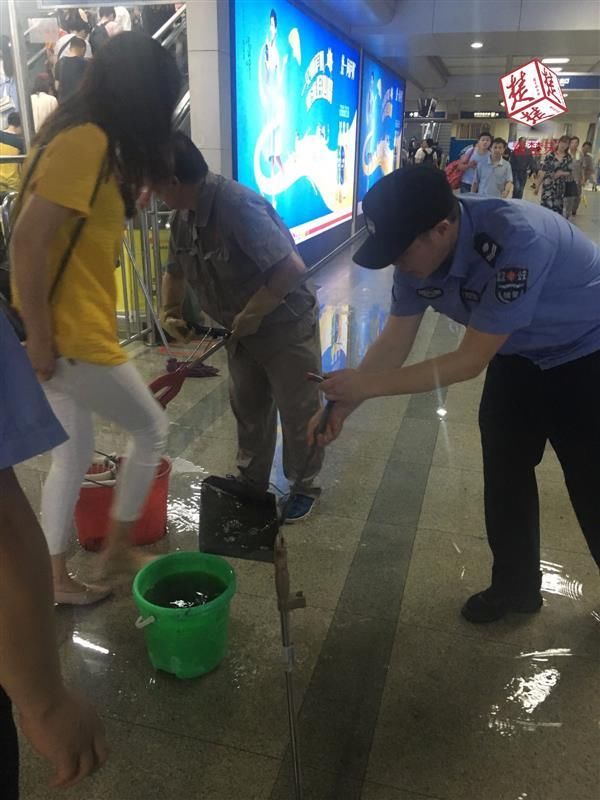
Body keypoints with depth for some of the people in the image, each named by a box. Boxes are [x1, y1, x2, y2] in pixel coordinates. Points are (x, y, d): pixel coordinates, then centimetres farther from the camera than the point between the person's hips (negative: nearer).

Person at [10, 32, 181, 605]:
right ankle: (117, 547, 26)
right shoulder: (87, 140, -17)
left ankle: (56, 579, 31)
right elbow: (27, 241, -24)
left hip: (67, 330, 9)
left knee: (73, 455, 17)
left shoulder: (78, 133, 14)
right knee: (151, 429, 9)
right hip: (72, 335, -9)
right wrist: (38, 337, -19)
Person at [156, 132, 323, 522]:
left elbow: (292, 268, -34)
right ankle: (252, 482, 36)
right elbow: (176, 270, 15)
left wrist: (252, 314, -26)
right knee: (248, 409, 18)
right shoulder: (184, 217, -2)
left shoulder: (239, 207, -30)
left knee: (298, 413, 6)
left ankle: (304, 487, 26)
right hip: (242, 330, 8)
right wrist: (170, 311, 0)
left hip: (286, 326, -8)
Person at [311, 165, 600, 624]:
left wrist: (366, 386, -32)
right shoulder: (418, 251, -19)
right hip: (520, 353, 7)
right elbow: (396, 342, -9)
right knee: (505, 471, 11)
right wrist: (342, 406, -18)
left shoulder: (516, 239, -40)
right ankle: (516, 584, 30)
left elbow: (471, 361, -34)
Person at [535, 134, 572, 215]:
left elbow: (569, 173, 9)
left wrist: (561, 173, -14)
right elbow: (542, 170, -3)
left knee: (557, 209, 5)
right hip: (548, 184, -4)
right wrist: (537, 186, -4)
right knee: (547, 206, -12)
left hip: (560, 186, 4)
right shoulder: (550, 155, -3)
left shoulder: (568, 158, 6)